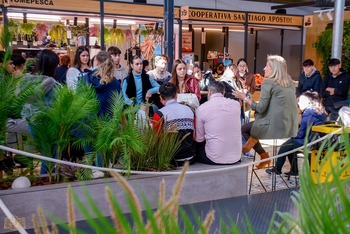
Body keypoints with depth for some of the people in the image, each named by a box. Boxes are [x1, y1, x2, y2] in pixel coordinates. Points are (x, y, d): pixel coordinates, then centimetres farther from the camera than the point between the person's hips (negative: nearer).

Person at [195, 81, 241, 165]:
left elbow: (199, 139, -2)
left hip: (214, 158, -4)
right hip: (236, 157, 4)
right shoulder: (236, 104, 0)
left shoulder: (201, 108, -9)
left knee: (196, 147, 25)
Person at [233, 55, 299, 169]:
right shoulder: (290, 82, 13)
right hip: (290, 126, 8)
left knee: (243, 129, 12)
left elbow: (261, 108, -14)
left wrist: (244, 98, -3)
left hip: (274, 125, -8)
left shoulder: (268, 82, -10)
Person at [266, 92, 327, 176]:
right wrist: (294, 133, 8)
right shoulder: (319, 111, 9)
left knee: (284, 147, 8)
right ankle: (294, 170, 24)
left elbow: (301, 134, -21)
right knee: (289, 145, 22)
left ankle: (277, 169, 25)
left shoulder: (308, 113, -20)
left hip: (308, 142, -9)